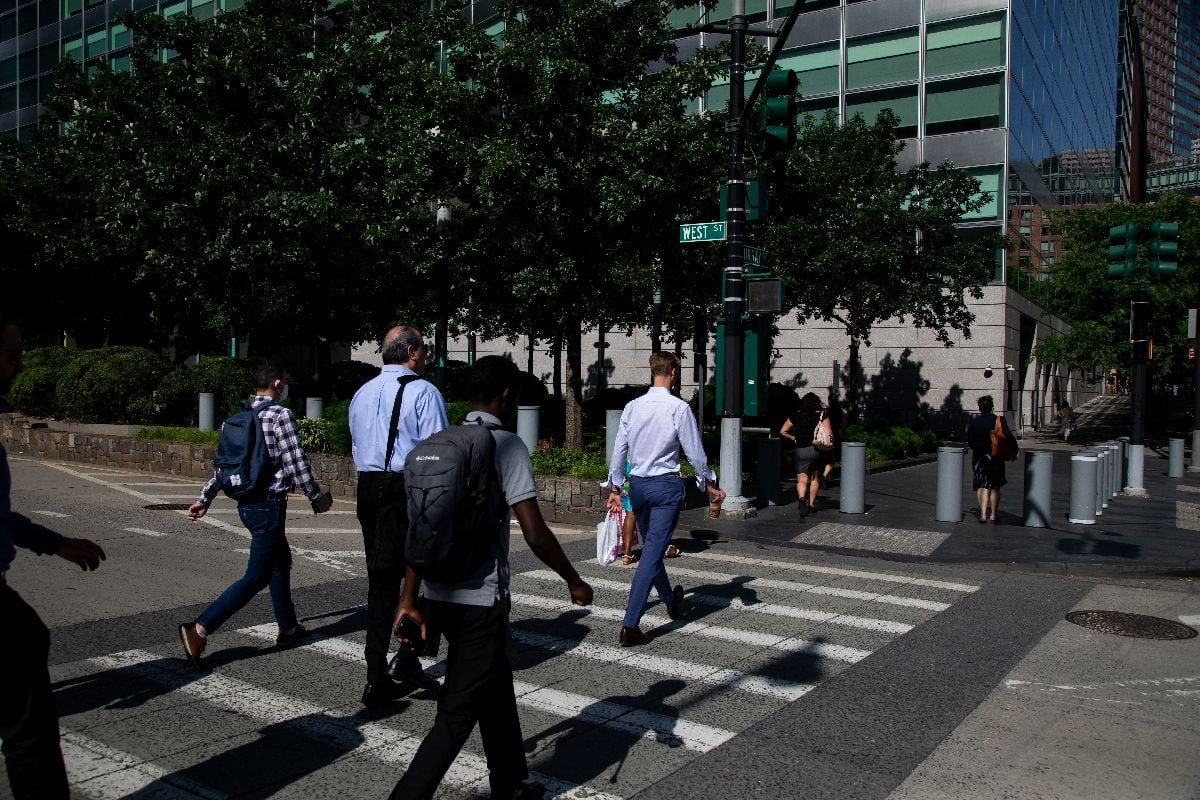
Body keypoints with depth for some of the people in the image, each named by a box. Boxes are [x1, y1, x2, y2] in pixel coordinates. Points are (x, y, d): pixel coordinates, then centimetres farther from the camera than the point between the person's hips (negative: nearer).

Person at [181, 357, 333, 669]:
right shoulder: (282, 415, -15)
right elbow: (297, 465, -16)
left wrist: (204, 499, 18)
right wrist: (317, 498, -4)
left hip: (246, 503, 9)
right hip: (269, 504, -9)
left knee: (281, 560, 23)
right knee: (256, 577, -3)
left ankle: (288, 627, 33)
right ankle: (199, 630, -10)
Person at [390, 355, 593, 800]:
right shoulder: (507, 446, -12)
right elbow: (535, 534, -15)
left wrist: (409, 603, 10)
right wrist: (574, 582, -1)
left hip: (439, 596, 8)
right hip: (480, 600, -8)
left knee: (496, 689, 23)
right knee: (456, 717, 1)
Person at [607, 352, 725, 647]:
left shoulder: (632, 406, 1)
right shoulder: (679, 408, -12)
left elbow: (619, 449, 6)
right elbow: (695, 453, -7)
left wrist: (615, 487, 18)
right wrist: (709, 485, 8)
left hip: (637, 484, 5)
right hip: (666, 486, -5)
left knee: (651, 547, 21)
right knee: (653, 553, -5)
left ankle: (671, 601, 43)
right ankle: (630, 625, -9)